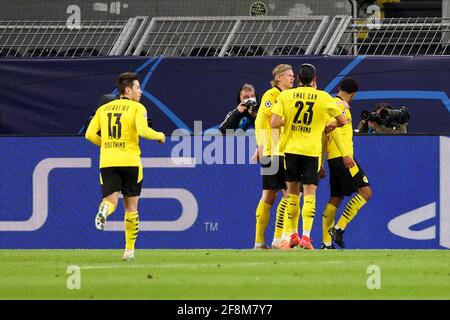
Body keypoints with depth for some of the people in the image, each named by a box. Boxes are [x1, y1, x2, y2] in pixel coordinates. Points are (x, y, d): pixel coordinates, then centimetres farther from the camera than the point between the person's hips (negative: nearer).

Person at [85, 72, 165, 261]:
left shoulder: (103, 109, 12)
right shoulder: (137, 108, -2)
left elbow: (90, 134, 6)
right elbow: (143, 131, -18)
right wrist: (159, 136, 2)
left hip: (107, 161, 3)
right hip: (130, 161, -3)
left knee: (110, 200, -2)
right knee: (131, 206, 9)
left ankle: (104, 209, -41)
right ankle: (129, 250, 11)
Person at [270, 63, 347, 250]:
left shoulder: (285, 96, 0)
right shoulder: (323, 97, -1)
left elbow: (274, 123, -8)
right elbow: (342, 121, 7)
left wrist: (288, 121, 11)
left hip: (291, 149, 2)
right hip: (312, 150, -2)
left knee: (292, 191, 15)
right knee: (309, 193, -2)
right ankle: (306, 236, -15)